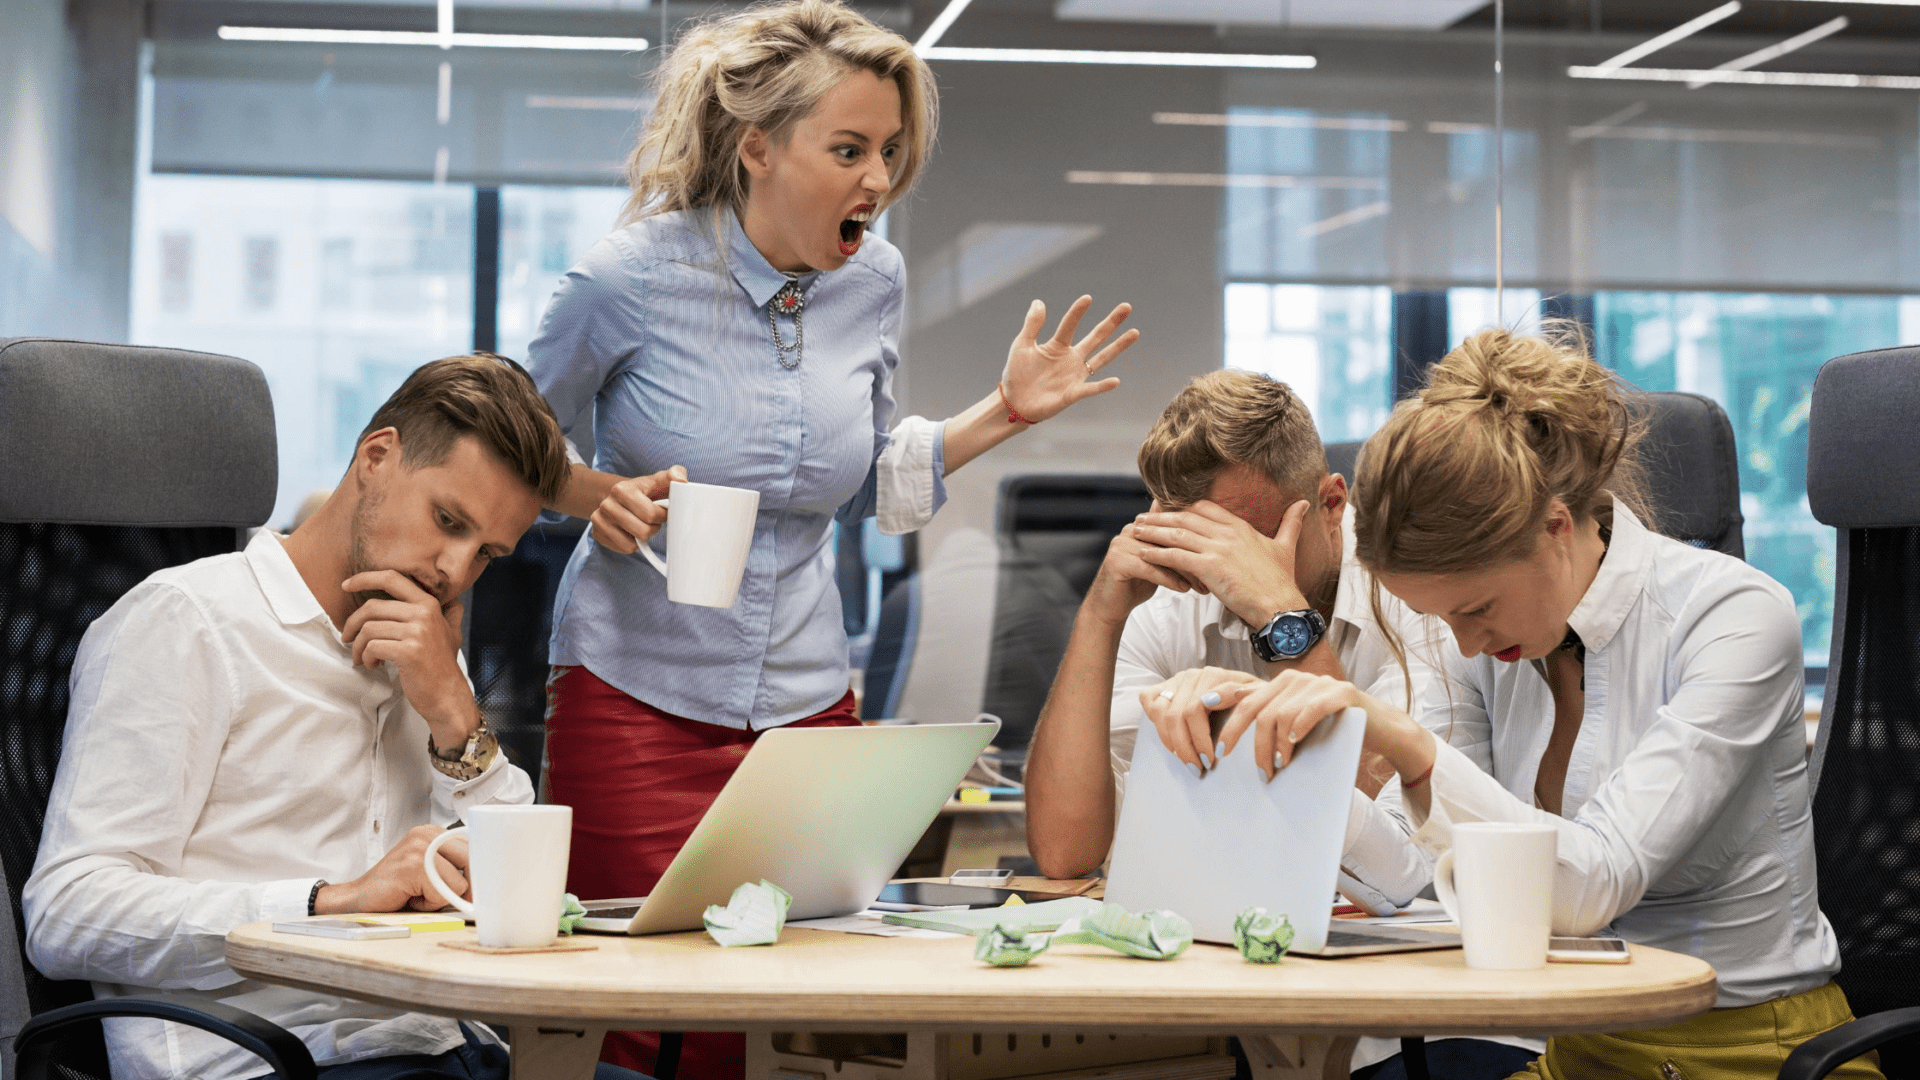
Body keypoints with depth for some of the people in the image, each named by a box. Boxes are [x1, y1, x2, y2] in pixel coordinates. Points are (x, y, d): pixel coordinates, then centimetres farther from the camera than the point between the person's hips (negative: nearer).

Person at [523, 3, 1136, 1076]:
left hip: (808, 702, 4)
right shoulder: (630, 280, -12)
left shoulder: (874, 283, 1)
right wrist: (602, 495, -17)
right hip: (636, 699, -4)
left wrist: (1003, 414, 5)